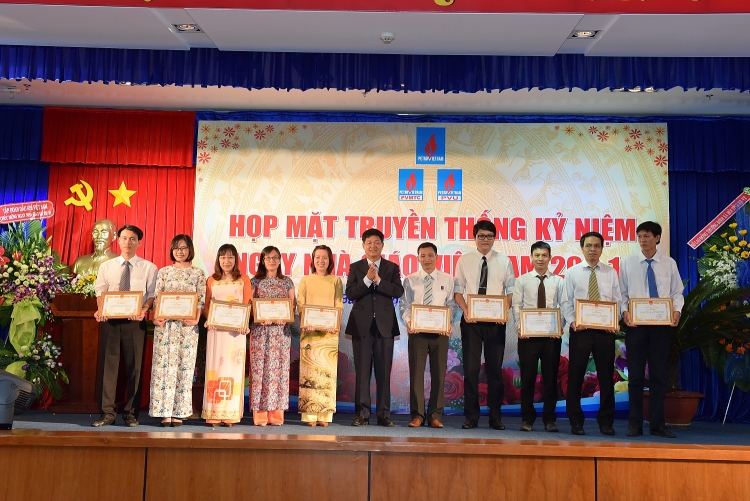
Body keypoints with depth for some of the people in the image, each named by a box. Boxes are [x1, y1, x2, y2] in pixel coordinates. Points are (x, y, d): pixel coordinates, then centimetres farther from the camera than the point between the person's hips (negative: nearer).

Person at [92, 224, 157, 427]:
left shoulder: (149, 268, 4)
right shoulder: (106, 266, 10)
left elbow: (152, 294, 1)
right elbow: (100, 292, 9)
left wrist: (143, 310, -17)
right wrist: (100, 310, -10)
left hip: (135, 321, -1)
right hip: (110, 320, 1)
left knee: (134, 366, 4)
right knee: (109, 365, 1)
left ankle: (130, 412, 14)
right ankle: (107, 413, 7)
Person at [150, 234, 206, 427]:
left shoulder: (198, 273, 7)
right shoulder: (164, 272, 9)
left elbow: (201, 300, 2)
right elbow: (156, 297, 4)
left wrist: (196, 319, -14)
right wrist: (155, 318, -11)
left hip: (187, 325, 0)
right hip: (165, 324, 0)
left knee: (184, 366, 1)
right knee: (164, 365, -3)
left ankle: (179, 413, 7)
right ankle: (165, 413, 1)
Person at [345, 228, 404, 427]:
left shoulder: (392, 267, 8)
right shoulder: (355, 267, 8)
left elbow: (398, 292, -6)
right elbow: (350, 294, -4)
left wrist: (378, 280, -15)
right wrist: (367, 279, -16)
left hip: (385, 324, 0)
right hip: (362, 324, 0)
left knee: (384, 371, 3)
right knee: (362, 371, 2)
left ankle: (384, 414, 9)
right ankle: (362, 413, 7)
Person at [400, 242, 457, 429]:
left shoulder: (447, 280, 7)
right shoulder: (410, 280, 7)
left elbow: (452, 305, 2)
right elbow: (404, 305, 4)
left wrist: (448, 323, -14)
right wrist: (408, 321, -14)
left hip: (440, 331, 0)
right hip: (416, 331, 0)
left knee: (439, 372, 3)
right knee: (416, 372, 0)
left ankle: (435, 416, 12)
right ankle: (417, 415, 9)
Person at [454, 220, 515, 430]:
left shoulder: (504, 261, 4)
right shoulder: (464, 261, 4)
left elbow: (511, 290, 3)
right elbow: (457, 290, 4)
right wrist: (465, 309, -12)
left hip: (496, 321, 0)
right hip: (470, 320, 0)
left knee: (495, 369, 6)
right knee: (470, 368, 1)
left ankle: (495, 417, 15)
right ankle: (471, 416, 10)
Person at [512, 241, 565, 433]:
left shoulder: (558, 281, 7)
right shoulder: (522, 280, 7)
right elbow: (517, 305, 2)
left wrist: (560, 326, -12)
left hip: (552, 334, 0)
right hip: (528, 334, 0)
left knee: (550, 376, 5)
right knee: (527, 376, 3)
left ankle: (549, 419, 15)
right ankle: (527, 418, 14)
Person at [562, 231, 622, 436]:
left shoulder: (611, 272, 8)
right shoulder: (572, 272, 4)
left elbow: (617, 301, 5)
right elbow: (566, 302, 2)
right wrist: (572, 322, -13)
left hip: (605, 330, 1)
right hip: (580, 330, -1)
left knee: (606, 376, 6)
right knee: (575, 376, 2)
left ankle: (606, 422, 17)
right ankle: (576, 422, 13)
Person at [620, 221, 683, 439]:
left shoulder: (669, 264, 5)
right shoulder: (628, 262, 2)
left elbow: (677, 293, 5)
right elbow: (622, 293, 1)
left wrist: (677, 310, -14)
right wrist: (625, 311, -16)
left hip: (661, 324, 1)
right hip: (635, 324, -1)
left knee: (659, 375, 6)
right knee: (635, 375, 3)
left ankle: (657, 424, 15)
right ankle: (635, 424, 12)